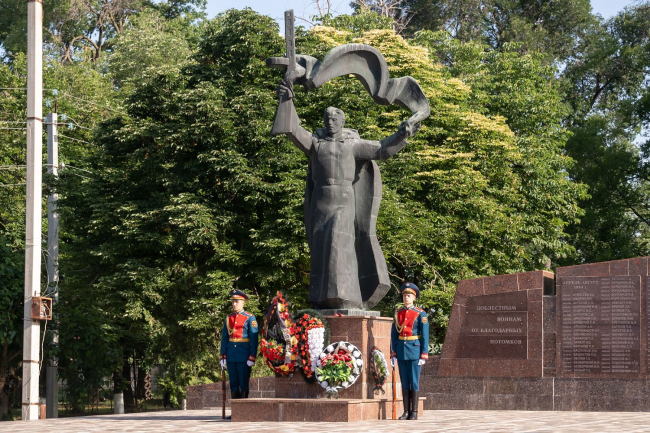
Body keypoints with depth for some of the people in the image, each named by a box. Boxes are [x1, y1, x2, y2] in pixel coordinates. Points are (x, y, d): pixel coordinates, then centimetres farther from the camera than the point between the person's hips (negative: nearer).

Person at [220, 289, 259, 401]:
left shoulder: (250, 318, -2)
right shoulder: (229, 318, 12)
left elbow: (254, 339, -6)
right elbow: (224, 338, 14)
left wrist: (252, 358, -11)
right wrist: (223, 357, 8)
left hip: (244, 356, -5)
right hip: (231, 357, 5)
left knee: (244, 385, -2)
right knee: (233, 384, 7)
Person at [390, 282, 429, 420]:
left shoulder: (420, 314, -3)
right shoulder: (398, 313, 9)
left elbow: (425, 336, -5)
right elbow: (394, 334, 10)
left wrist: (423, 356, -10)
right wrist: (393, 354, 4)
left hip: (414, 350, -4)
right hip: (401, 351, 4)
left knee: (414, 382, -3)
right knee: (404, 381, 6)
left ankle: (414, 412, 2)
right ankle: (406, 411, 9)